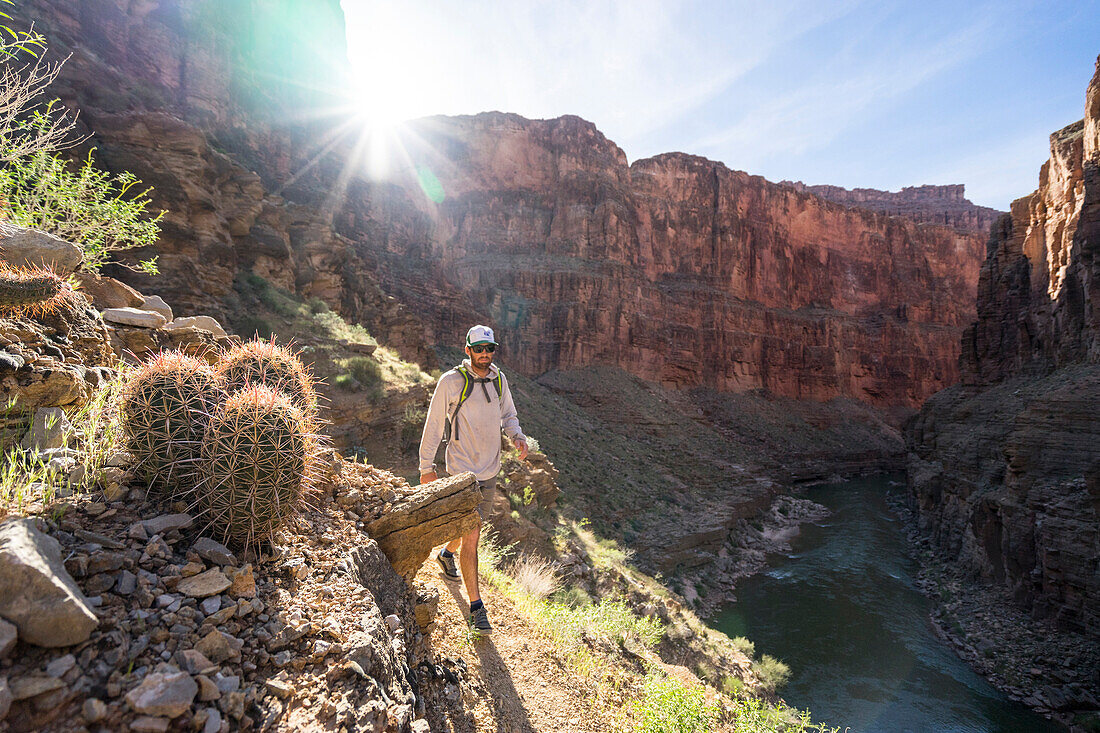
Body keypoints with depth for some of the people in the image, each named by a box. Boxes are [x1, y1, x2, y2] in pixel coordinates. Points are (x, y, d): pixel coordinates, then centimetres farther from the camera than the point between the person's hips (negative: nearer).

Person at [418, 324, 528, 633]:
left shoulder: (499, 380, 2)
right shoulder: (451, 381, -13)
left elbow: (508, 415, 15)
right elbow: (434, 424, -6)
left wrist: (518, 437, -6)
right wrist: (426, 466, -3)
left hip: (490, 471, 6)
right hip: (462, 471, -6)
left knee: (473, 526, 23)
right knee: (471, 537, -8)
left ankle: (446, 554, 55)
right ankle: (476, 606, 5)